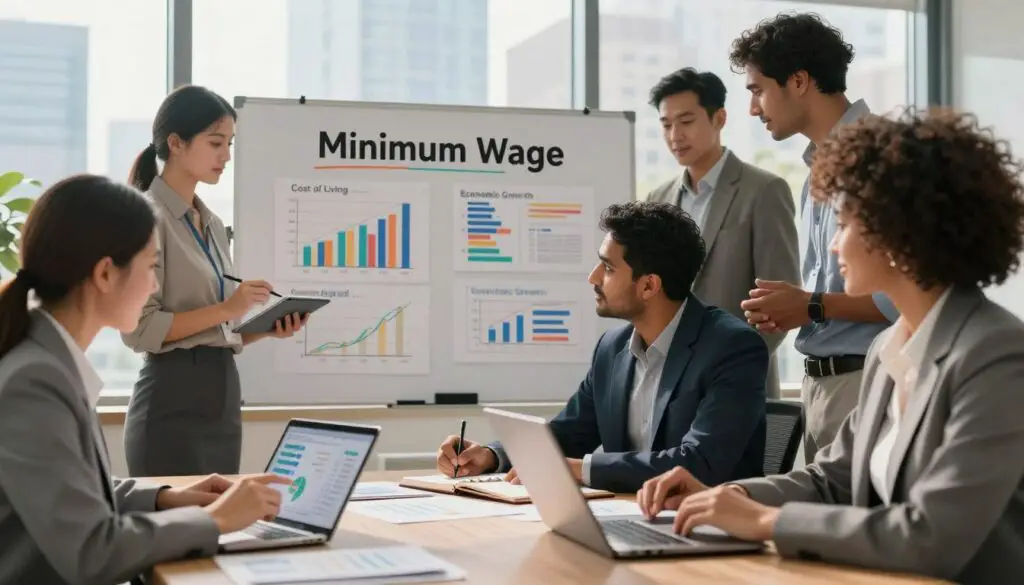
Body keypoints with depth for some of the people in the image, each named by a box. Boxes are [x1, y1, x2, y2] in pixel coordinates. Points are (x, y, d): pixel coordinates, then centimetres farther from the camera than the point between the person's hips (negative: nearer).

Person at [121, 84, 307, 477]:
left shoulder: (213, 224, 15)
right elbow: (140, 329, -16)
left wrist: (267, 328, 3)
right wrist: (225, 309, -20)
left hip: (222, 395, 8)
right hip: (174, 401, -8)